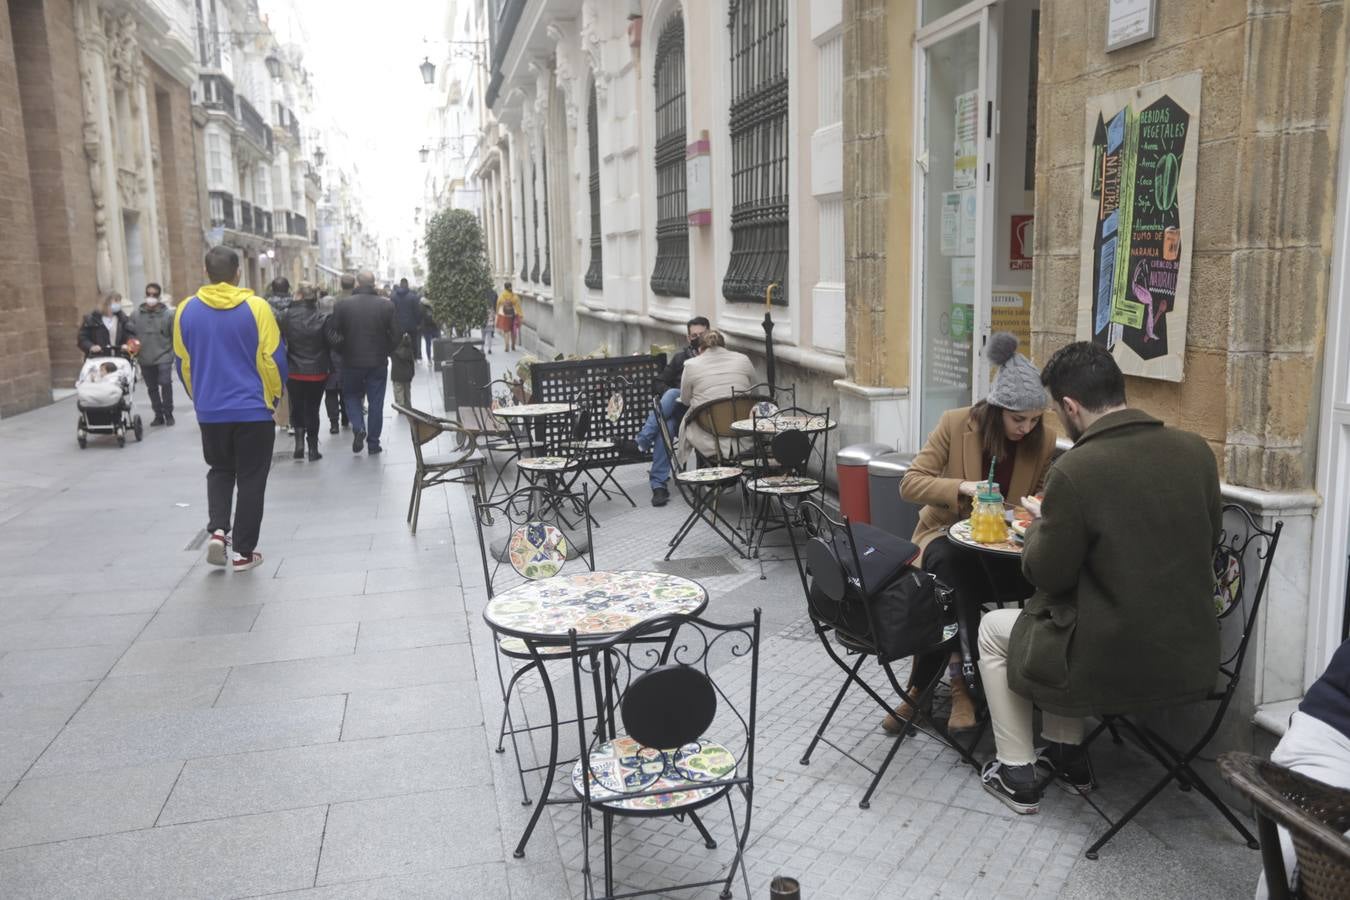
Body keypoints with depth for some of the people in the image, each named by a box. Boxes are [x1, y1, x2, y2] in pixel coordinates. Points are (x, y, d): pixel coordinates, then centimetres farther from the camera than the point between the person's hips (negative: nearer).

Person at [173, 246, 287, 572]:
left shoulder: (186, 310, -1)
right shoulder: (256, 306, -10)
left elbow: (182, 363, 6)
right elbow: (274, 359, -8)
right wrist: (273, 397, 7)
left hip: (209, 411, 3)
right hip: (253, 409, -3)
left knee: (220, 470, 23)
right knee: (251, 479, 7)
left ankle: (217, 530, 4)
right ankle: (244, 551, 10)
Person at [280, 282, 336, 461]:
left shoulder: (288, 316, -8)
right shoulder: (322, 319, -12)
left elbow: (282, 339, -2)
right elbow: (332, 341, -11)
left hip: (294, 372, 1)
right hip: (317, 373, -1)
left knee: (297, 408, 15)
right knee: (312, 410, 9)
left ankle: (299, 442, 0)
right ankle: (313, 449, 11)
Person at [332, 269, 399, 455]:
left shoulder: (343, 304, -8)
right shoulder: (386, 305, -7)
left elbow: (335, 333, -5)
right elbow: (395, 336, -4)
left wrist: (344, 349, 12)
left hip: (351, 361, 0)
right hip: (378, 362, 0)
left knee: (351, 395, 19)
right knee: (376, 402, 9)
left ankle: (358, 427, -3)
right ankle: (373, 443, 12)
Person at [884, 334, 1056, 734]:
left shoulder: (1043, 440, -4)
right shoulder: (955, 423, -11)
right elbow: (910, 483, -11)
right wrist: (961, 487, -28)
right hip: (948, 535, -1)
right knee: (960, 567, -38)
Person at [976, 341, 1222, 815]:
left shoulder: (1074, 470, -22)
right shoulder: (1196, 450, -4)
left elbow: (1047, 575, -12)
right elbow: (1207, 538, 12)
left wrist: (1042, 523, 8)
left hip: (1112, 663, -6)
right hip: (1191, 654, 7)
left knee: (993, 628, 20)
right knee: (1066, 610, 32)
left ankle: (1016, 772, 26)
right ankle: (1067, 753, 39)